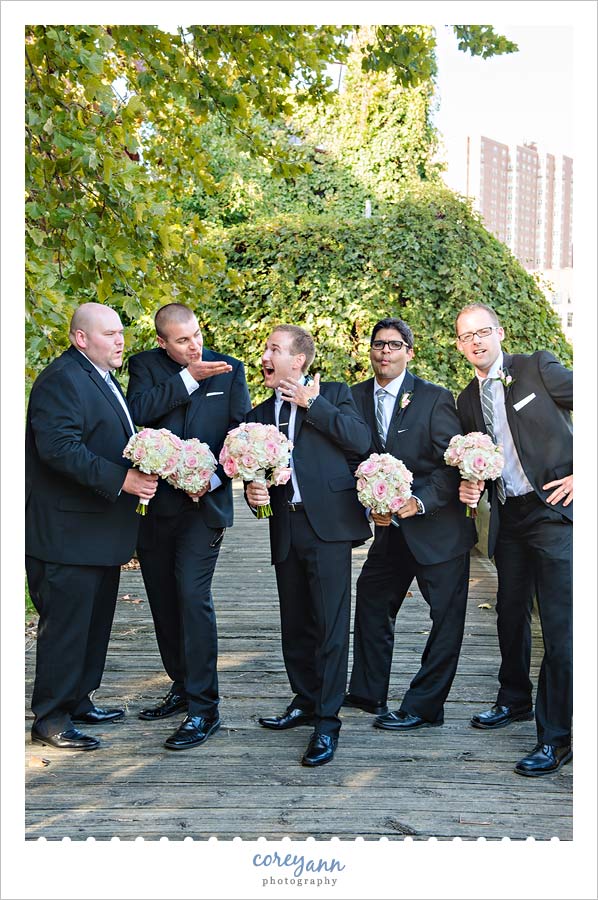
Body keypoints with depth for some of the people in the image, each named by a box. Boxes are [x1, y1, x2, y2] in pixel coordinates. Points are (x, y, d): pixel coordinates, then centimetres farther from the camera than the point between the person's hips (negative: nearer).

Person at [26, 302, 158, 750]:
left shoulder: (102, 379, 17)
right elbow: (59, 446, -26)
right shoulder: (61, 379, -15)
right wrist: (120, 479, -28)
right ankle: (51, 718, 8)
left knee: (94, 621, 16)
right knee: (65, 624, -3)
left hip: (99, 529, 10)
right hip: (67, 532, -10)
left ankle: (77, 701, 29)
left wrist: (145, 469, 9)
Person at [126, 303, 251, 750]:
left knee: (193, 596, -14)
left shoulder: (229, 369, 3)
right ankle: (182, 687, 28)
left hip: (204, 501, -3)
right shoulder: (145, 365, 4)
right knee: (164, 600, 11)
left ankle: (204, 708, -7)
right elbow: (138, 410, -14)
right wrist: (188, 378, -16)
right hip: (154, 500, 3)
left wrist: (215, 477, -12)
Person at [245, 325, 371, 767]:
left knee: (330, 624, -6)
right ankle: (306, 701, 29)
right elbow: (254, 469, 17)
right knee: (295, 624, 13)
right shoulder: (260, 414, 18)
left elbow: (361, 440, -10)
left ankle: (327, 720, -1)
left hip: (328, 522, -5)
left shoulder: (334, 394, 5)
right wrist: (253, 491, -6)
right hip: (285, 527, 6)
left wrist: (312, 403, -9)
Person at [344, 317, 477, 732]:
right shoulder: (357, 398, 4)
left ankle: (423, 707, 12)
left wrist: (420, 502, -24)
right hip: (389, 526, 6)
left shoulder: (435, 398, -11)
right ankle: (368, 693, 31)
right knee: (372, 603, 15)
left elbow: (454, 463, -13)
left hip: (438, 525, -5)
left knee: (446, 617, 0)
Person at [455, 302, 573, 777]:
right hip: (509, 518, 7)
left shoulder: (538, 368, -6)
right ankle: (516, 700, 39)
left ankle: (556, 736, -2)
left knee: (560, 626, -9)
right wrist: (471, 485, -1)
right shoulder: (468, 401, 13)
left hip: (555, 510, -7)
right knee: (511, 614, 18)